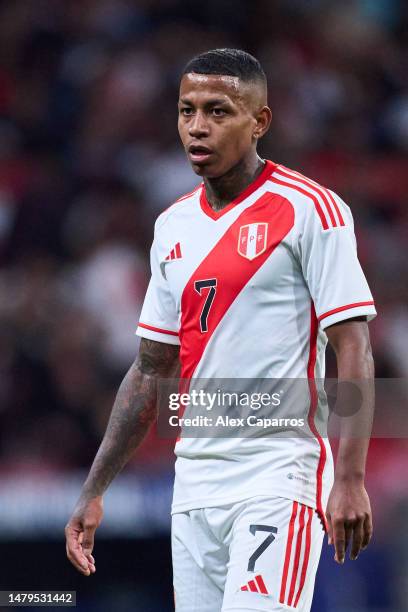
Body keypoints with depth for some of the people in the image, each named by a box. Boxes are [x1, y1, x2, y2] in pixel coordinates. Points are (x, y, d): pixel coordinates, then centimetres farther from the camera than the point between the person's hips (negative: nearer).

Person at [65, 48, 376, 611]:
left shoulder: (308, 209, -5)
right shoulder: (173, 226, 15)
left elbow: (353, 349, -10)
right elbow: (151, 371, 20)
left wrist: (350, 480, -19)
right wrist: (93, 491, 16)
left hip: (278, 477, -7)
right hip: (194, 483, 7)